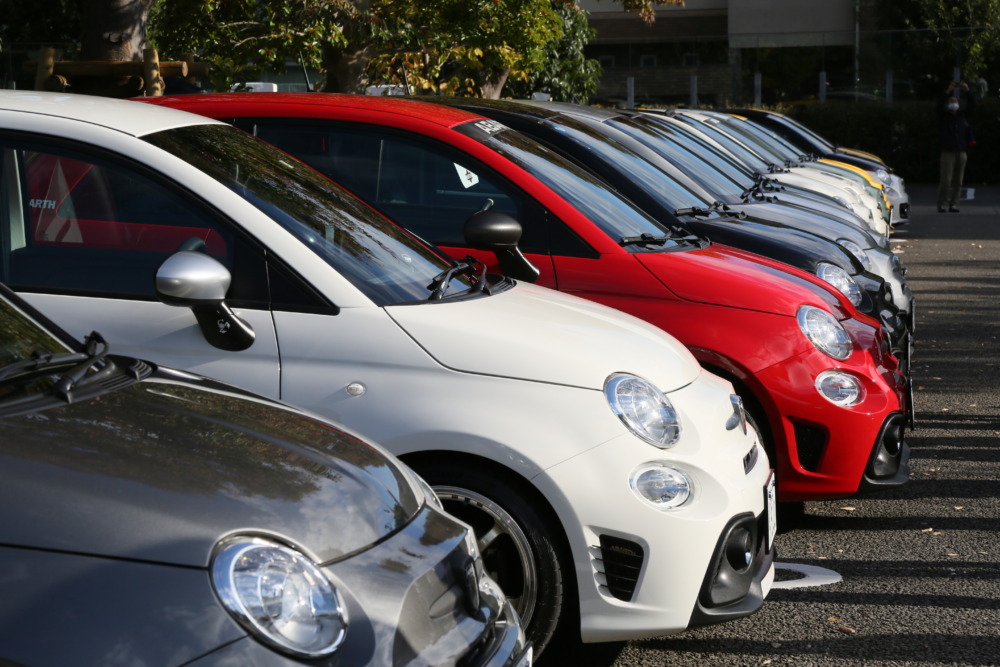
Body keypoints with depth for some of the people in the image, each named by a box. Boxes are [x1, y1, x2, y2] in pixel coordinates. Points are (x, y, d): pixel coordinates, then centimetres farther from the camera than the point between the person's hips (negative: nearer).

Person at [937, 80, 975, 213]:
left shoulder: (963, 116, 15)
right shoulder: (943, 117, 5)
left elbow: (972, 105, 8)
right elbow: (939, 106, -11)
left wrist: (967, 91, -4)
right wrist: (948, 92, -18)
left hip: (961, 152, 4)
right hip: (948, 152, -4)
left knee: (958, 181, 1)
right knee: (946, 180, -11)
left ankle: (953, 203, 6)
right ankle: (942, 203, -4)